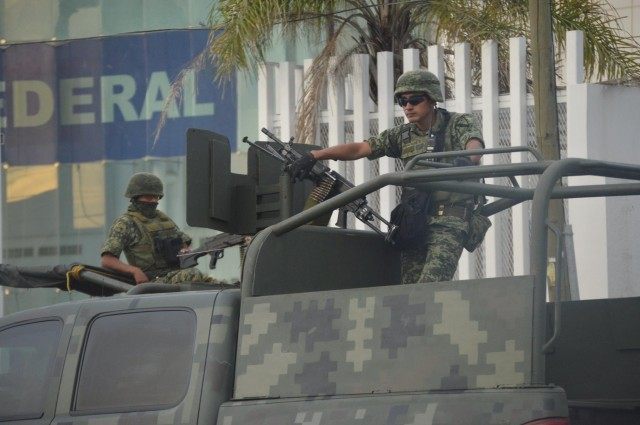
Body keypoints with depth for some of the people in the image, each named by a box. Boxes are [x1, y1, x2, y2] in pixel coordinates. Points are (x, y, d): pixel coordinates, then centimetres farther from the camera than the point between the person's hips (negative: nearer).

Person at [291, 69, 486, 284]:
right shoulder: (403, 135, 15)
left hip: (450, 219, -6)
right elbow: (359, 149, 10)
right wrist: (313, 156, -1)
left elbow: (474, 145, -19)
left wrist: (467, 160, -45)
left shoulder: (460, 124, 1)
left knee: (429, 289, -23)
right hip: (414, 221, 6)